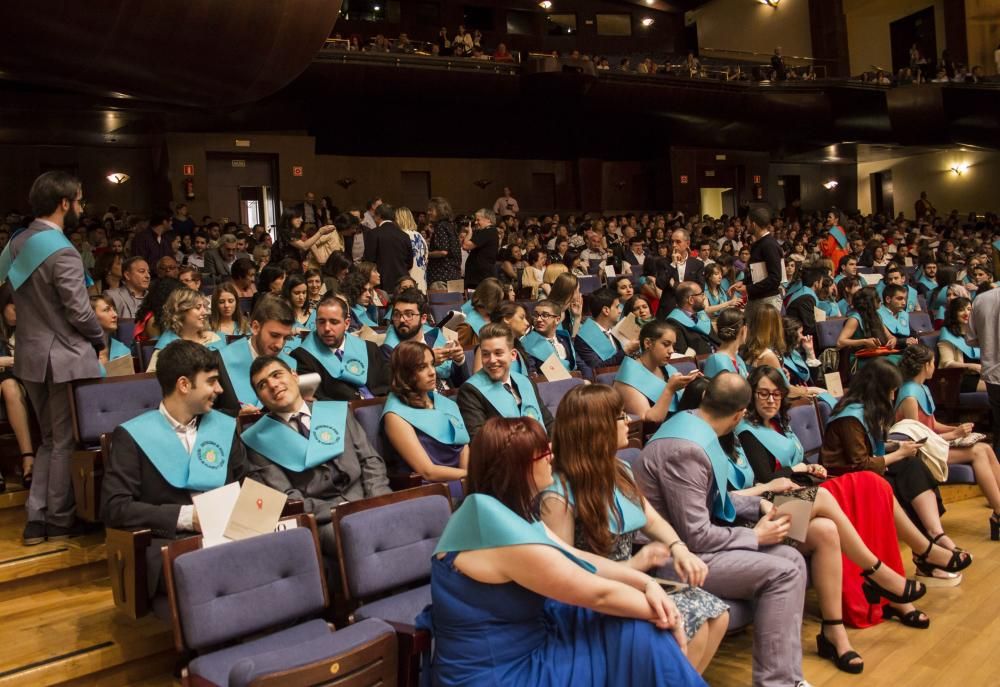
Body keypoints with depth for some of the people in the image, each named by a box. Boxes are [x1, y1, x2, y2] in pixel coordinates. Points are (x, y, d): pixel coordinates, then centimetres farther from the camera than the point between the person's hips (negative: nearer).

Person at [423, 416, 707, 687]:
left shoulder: (496, 512, 2)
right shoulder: (506, 534, -28)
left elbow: (580, 559, 6)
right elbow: (599, 594, -19)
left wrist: (646, 582, -5)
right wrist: (662, 614, -5)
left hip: (522, 647, 9)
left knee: (639, 629, 4)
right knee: (644, 635, -7)